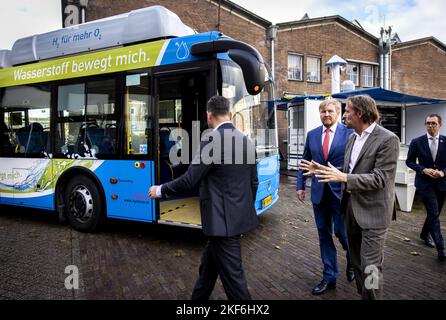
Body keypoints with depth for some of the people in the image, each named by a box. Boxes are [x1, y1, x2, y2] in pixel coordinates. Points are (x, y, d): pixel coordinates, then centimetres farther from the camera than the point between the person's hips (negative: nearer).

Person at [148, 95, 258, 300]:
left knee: (232, 274, 6)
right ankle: (198, 297, 43)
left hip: (222, 219, -8)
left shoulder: (211, 141, -18)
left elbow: (189, 180, -16)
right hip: (240, 216, 9)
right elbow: (253, 182, 11)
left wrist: (160, 190, 0)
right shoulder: (247, 141, 6)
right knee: (209, 262, 24)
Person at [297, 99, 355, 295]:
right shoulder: (312, 134, 7)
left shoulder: (349, 133, -6)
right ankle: (329, 277, 25)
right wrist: (300, 185, 7)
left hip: (341, 191, -4)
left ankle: (351, 260, 38)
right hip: (319, 192, 4)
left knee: (341, 232, 3)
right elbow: (305, 161, 12)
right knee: (324, 235, 11)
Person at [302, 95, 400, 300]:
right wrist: (322, 170, 3)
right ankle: (362, 294, 38)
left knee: (369, 267, 0)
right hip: (351, 207, 8)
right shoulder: (352, 138, 10)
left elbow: (380, 178, -21)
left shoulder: (387, 140, -15)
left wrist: (343, 178, -27)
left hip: (372, 211, -8)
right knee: (357, 262, 20)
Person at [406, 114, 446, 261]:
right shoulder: (417, 142, -4)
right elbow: (409, 161, 0)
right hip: (424, 183, -3)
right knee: (434, 213, -9)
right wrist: (424, 170, -14)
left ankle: (425, 234, 42)